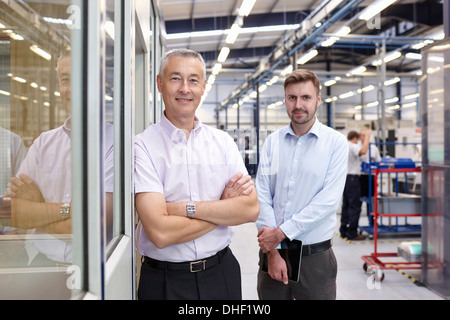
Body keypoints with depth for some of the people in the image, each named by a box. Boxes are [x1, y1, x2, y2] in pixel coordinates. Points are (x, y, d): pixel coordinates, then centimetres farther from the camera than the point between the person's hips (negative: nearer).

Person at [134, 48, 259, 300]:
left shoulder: (223, 142, 2)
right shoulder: (143, 146, -12)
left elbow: (251, 209, -8)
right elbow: (160, 233, -21)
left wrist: (186, 208, -18)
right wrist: (225, 207, -11)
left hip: (222, 272, 4)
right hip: (165, 281, -3)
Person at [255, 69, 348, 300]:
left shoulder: (335, 142, -4)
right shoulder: (272, 141, 3)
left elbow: (329, 200, -13)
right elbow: (262, 196, -3)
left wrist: (282, 232, -15)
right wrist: (273, 251, -10)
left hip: (315, 255, -2)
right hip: (272, 251, 2)